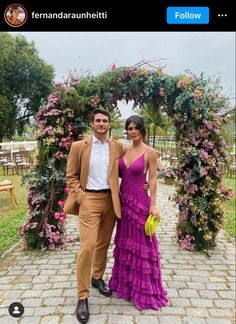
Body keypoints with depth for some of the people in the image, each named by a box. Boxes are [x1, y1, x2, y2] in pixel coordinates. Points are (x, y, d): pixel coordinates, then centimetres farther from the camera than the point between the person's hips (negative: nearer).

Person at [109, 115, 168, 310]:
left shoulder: (150, 152, -9)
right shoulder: (124, 150, 7)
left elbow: (153, 179, -8)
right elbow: (120, 173, 12)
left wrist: (153, 204, -11)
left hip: (140, 200, -6)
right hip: (123, 199, 6)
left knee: (141, 242, 6)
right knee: (125, 241, 17)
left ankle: (143, 288, 25)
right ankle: (125, 282, 37)